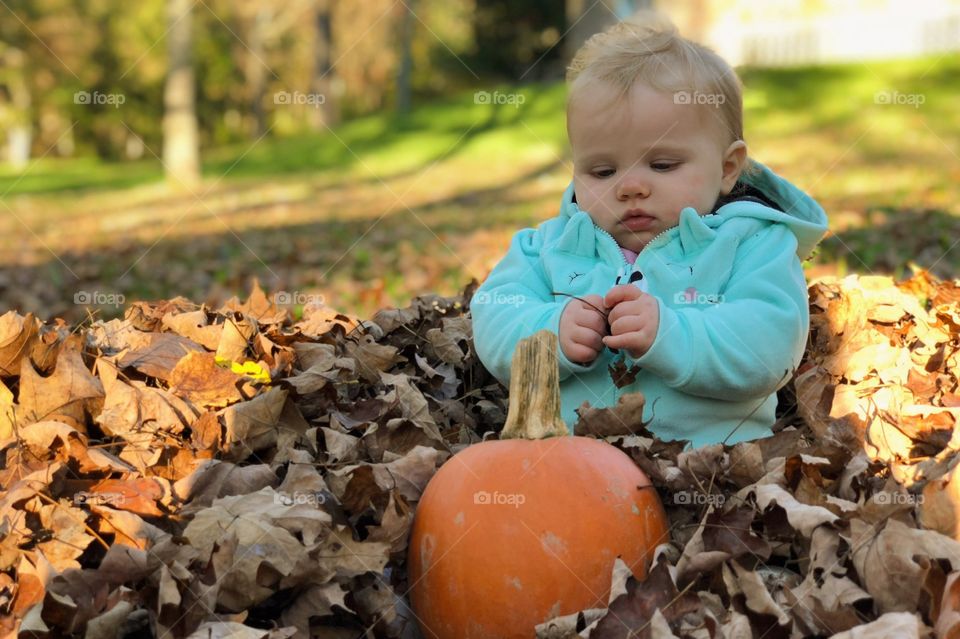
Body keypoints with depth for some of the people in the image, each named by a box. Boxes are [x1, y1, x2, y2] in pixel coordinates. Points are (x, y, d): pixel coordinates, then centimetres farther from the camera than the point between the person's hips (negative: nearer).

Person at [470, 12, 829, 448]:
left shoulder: (750, 244, 4)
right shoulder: (550, 245, 16)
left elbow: (769, 344, -11)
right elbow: (493, 320, 6)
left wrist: (670, 336, -24)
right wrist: (551, 333, -15)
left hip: (707, 449, -6)